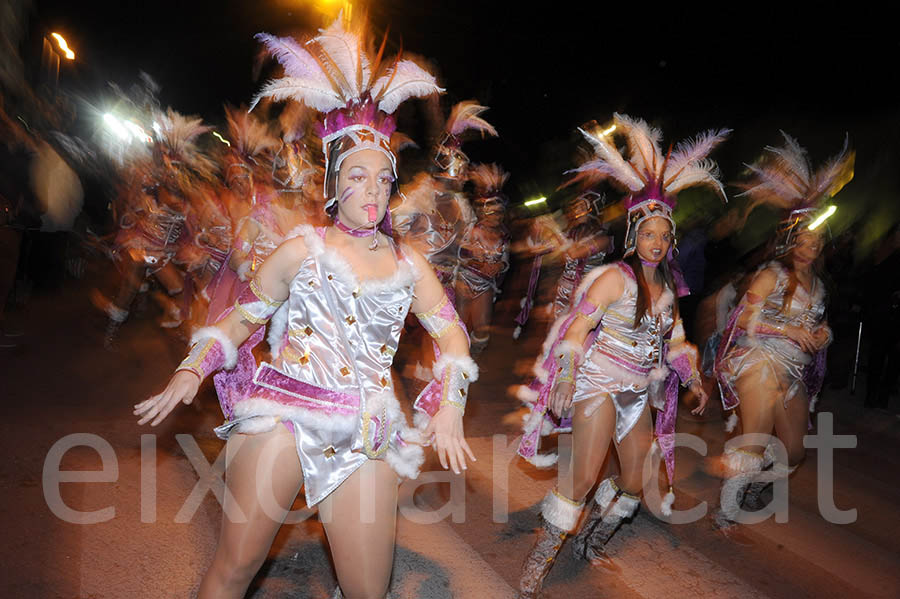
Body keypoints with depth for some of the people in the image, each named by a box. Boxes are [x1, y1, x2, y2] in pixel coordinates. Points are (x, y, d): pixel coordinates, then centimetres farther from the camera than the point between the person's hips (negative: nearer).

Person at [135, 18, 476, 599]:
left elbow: (452, 333, 14)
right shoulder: (303, 249, 7)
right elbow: (243, 316, 11)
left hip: (366, 434, 3)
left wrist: (450, 407, 1)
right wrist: (193, 370, -2)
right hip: (284, 413, -2)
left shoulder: (408, 264, 12)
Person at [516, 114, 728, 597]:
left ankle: (591, 546, 33)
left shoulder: (667, 285, 10)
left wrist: (693, 380, 18)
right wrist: (567, 377, -27)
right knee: (583, 479, -14)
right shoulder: (616, 278, -13)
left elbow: (673, 339, 21)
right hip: (598, 384, -8)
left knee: (636, 482, 11)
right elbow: (579, 325, -18)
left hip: (638, 392, 8)